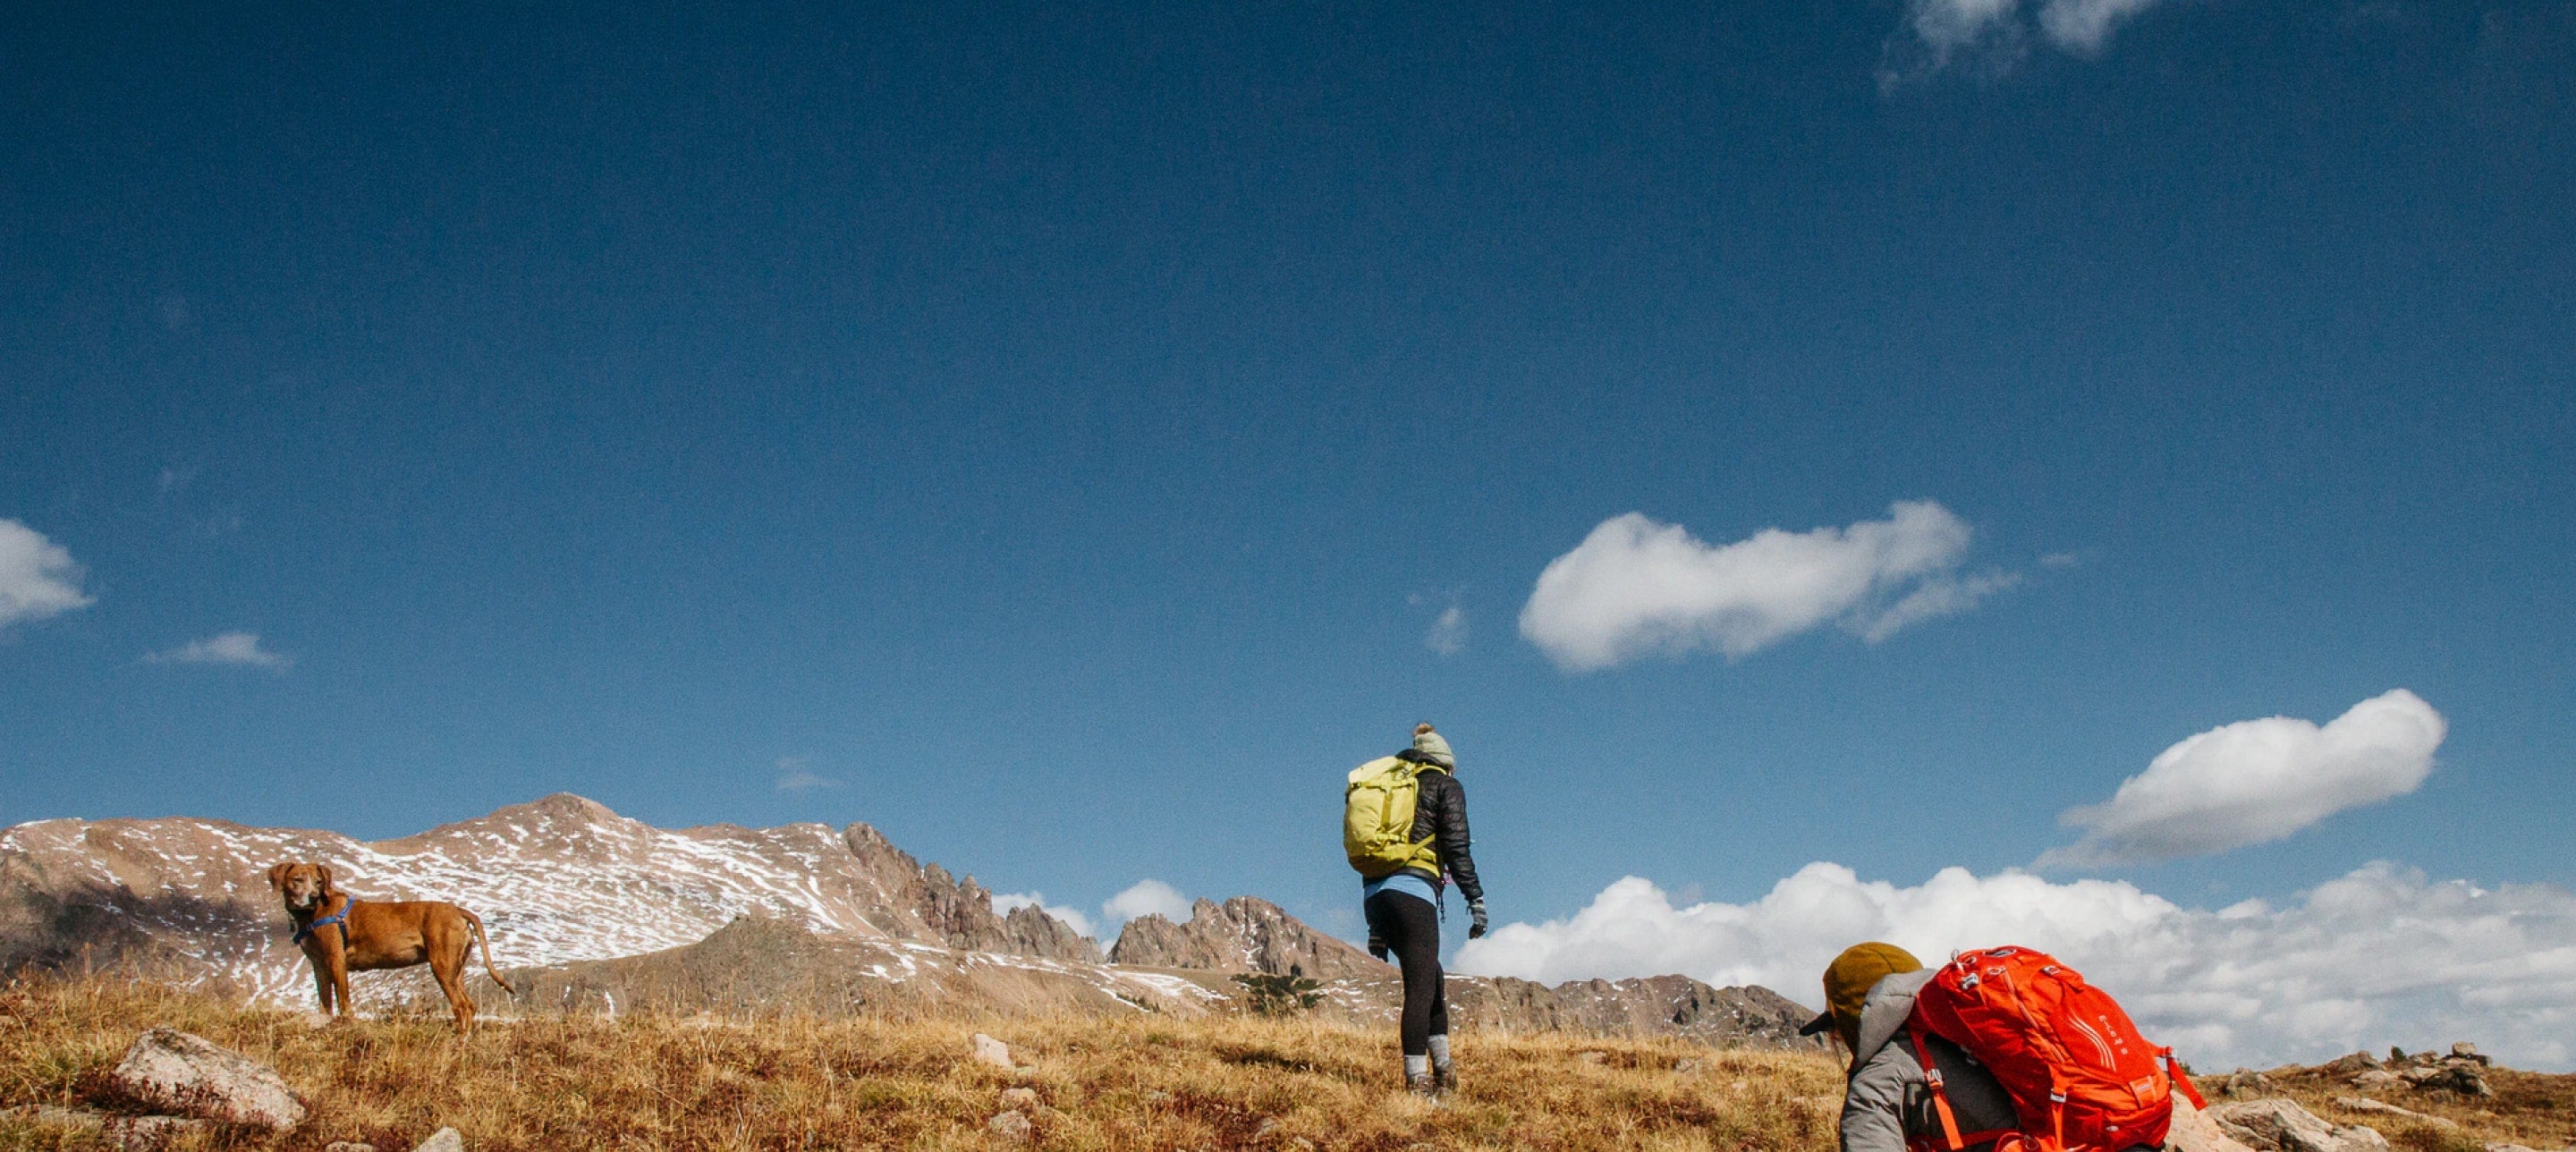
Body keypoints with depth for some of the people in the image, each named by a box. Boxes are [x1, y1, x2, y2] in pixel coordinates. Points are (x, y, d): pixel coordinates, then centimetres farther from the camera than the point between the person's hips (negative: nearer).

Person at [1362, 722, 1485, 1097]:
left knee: (1432, 977, 19)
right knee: (1421, 987, -5)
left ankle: (1443, 1068, 20)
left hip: (1373, 892, 7)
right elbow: (1456, 848, -4)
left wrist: (1377, 928, 22)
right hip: (1413, 889, -7)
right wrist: (1476, 899, -3)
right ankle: (1417, 1081, -9)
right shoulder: (1446, 787, 10)